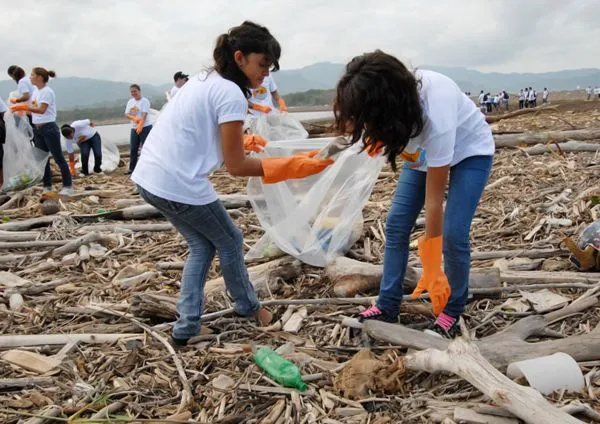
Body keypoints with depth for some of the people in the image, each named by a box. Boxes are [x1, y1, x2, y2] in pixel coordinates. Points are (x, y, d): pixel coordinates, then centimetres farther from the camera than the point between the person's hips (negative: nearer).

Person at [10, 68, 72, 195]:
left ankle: (68, 185, 5)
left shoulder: (47, 91, -13)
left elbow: (41, 110, -22)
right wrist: (21, 109, -2)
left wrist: (22, 107, -21)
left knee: (58, 158, -2)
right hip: (37, 129, 9)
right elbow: (32, 109, 13)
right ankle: (47, 186, 18)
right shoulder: (36, 91, 13)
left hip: (49, 128, -8)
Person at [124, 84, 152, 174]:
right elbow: (127, 114, 4)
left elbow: (144, 115, -20)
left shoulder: (144, 101, -8)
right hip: (134, 128, 7)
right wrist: (134, 118, -18)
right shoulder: (130, 102, 11)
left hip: (145, 128, -7)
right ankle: (132, 168, 17)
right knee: (133, 149, 9)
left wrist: (140, 126, -34)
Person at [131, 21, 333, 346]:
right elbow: (235, 166, -13)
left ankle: (185, 327, 20)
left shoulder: (203, 80, 13)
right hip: (179, 186, -9)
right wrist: (291, 167, -9)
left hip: (149, 178, 9)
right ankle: (248, 307, 35)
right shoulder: (231, 93, -14)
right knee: (229, 242, 15)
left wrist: (239, 141, 23)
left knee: (203, 244, 21)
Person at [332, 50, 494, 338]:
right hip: (423, 149, 6)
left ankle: (452, 312, 7)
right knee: (396, 225, -3)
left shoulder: (435, 116, -43)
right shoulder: (387, 93, -28)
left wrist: (432, 271, -30)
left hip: (470, 151, -6)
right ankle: (387, 307, 7)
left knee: (453, 233, -16)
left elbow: (434, 201, -37)